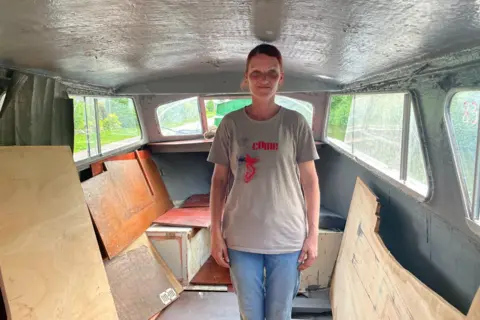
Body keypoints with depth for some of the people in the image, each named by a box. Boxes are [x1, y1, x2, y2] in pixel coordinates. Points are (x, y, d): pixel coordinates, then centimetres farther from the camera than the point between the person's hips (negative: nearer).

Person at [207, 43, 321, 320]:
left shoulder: (296, 123, -2)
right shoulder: (231, 123, 0)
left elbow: (310, 181, 0)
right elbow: (219, 180, 3)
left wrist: (313, 234, -2)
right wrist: (216, 232, 0)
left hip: (288, 238, 0)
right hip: (241, 238, 1)